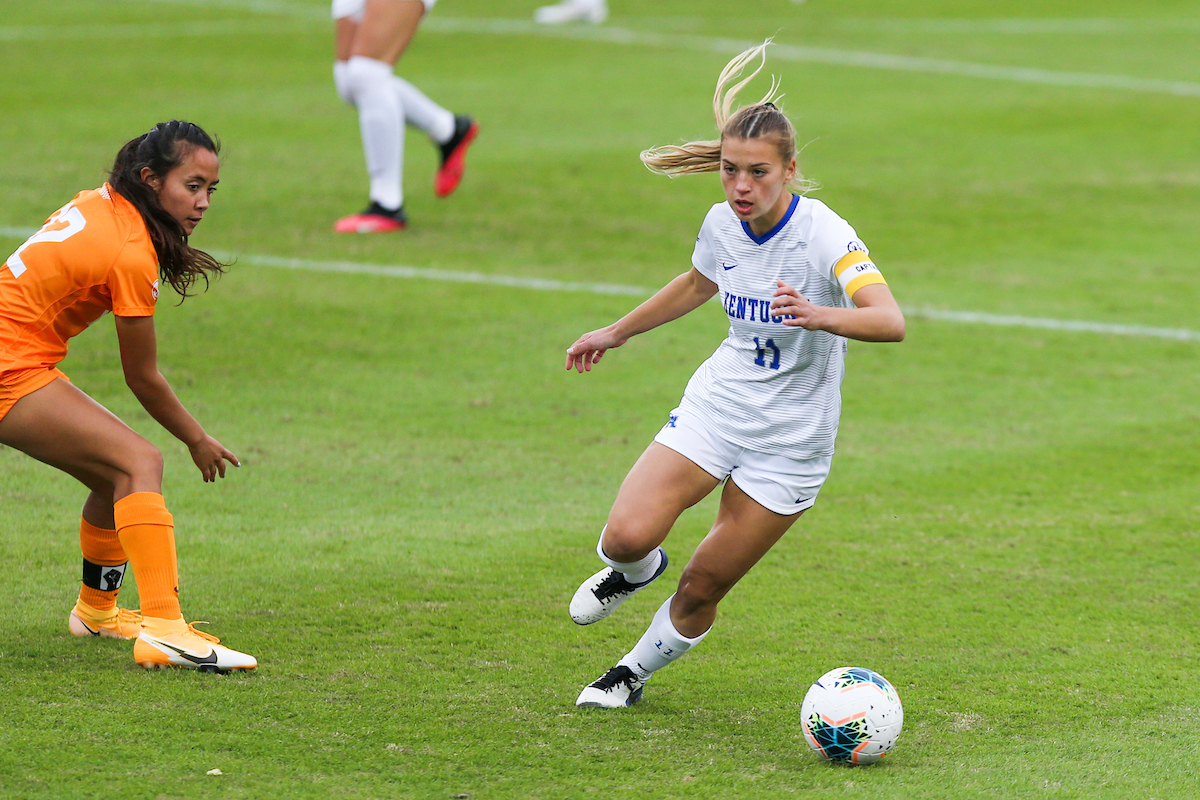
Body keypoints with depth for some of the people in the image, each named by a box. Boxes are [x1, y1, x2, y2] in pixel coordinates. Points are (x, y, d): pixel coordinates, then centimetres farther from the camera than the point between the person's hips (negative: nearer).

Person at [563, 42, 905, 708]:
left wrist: (822, 315, -55)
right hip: (716, 403, 4)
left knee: (703, 587, 1)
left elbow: (890, 322, -36)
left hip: (790, 438, -4)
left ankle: (636, 671, 31)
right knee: (626, 536, -17)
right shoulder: (722, 225, -3)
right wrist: (616, 333, 30)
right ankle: (634, 571, 21)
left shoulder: (825, 235, -22)